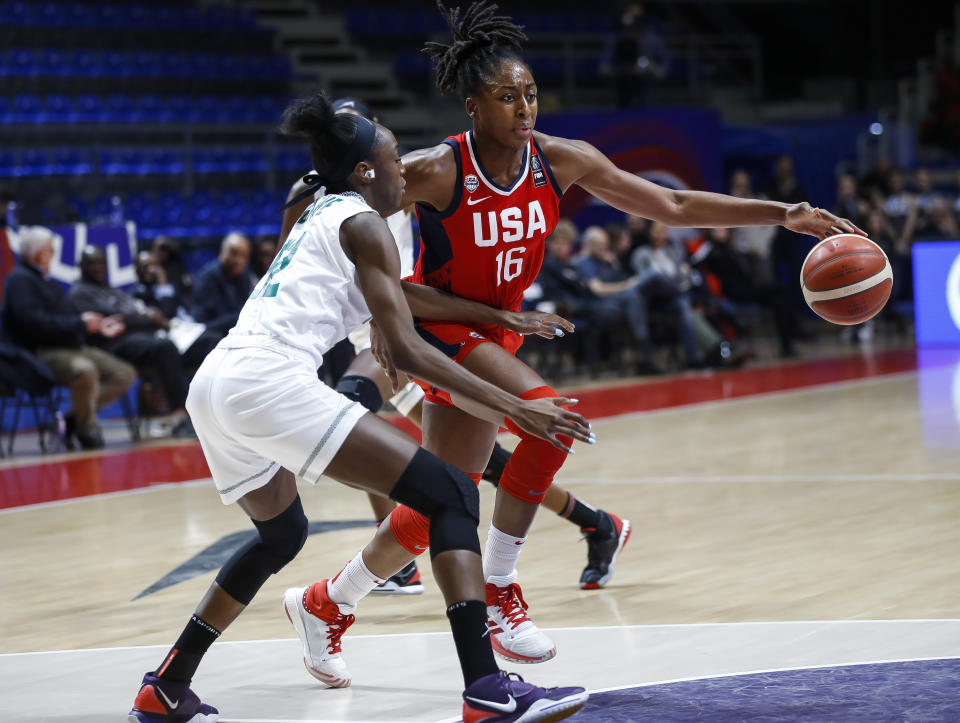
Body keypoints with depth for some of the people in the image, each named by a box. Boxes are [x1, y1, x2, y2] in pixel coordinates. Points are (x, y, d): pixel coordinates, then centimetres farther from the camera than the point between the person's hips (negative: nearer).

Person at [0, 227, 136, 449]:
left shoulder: (47, 281, 24)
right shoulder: (20, 280, -7)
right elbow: (33, 321, -21)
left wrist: (98, 328, 8)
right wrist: (79, 323, -18)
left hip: (71, 347, 10)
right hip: (42, 353, -10)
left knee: (125, 374, 1)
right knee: (84, 371, -39)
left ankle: (74, 417, 0)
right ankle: (87, 430, -17)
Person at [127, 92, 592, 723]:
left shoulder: (319, 216, 28)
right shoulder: (362, 222, 3)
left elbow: (399, 295, 41)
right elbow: (405, 348, -6)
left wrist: (501, 317, 46)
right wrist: (513, 408, -7)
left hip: (212, 386, 10)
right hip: (270, 380, -10)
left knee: (282, 534, 35)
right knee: (452, 495, -10)